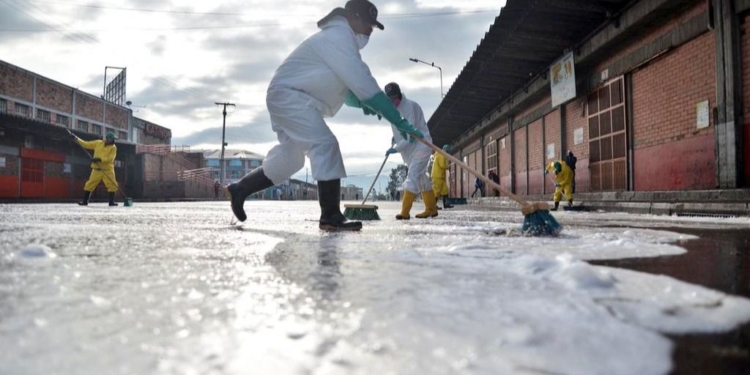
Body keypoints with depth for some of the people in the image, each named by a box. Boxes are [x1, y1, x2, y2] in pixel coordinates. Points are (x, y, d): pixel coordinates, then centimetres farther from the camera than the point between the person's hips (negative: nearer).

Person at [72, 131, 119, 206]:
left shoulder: (113, 147, -2)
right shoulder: (98, 143, 9)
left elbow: (110, 158, -14)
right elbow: (86, 144, 11)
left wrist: (100, 159, -25)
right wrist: (76, 139, 4)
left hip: (108, 170, -2)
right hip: (97, 169, 2)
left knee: (112, 185, -9)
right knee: (90, 184, 0)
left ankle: (111, 202, 1)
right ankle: (85, 201, 8)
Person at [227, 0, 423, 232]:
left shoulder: (341, 40, 17)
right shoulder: (339, 37, -17)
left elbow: (348, 88, 18)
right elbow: (363, 83, -26)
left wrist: (362, 103, -5)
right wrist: (397, 120, -26)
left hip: (289, 99, 11)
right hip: (289, 95, -11)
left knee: (289, 159, 16)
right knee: (326, 145, -21)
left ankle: (240, 189, 30)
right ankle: (331, 217, -21)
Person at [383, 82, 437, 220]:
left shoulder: (410, 106, -21)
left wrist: (396, 148, -28)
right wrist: (396, 136, 3)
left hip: (420, 146, -9)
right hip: (409, 149, 9)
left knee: (413, 176, -15)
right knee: (421, 177, 12)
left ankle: (405, 212, -18)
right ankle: (431, 209, 21)